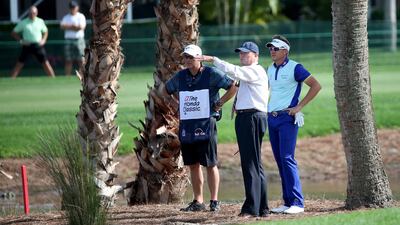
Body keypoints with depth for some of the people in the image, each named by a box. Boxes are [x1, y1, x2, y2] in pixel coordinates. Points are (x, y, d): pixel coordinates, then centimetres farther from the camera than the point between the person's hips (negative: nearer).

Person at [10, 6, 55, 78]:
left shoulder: (40, 21, 5)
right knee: (20, 63, -5)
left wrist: (43, 40, 1)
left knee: (45, 62, -4)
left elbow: (45, 32, 19)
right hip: (27, 45, -1)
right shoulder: (23, 23, 0)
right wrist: (21, 41, -7)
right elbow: (14, 33, 5)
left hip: (38, 45, 1)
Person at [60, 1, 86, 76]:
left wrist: (69, 26, -4)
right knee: (68, 60, 0)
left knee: (81, 60, -7)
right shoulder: (66, 17, 13)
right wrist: (75, 27, -9)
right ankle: (67, 77, 1)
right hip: (68, 40, 2)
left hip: (79, 39, -2)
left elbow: (81, 27, -9)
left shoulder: (81, 16, 6)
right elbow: (63, 26, -5)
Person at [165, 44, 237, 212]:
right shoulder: (180, 76, 11)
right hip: (186, 125, 6)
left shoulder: (211, 74, -5)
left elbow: (233, 86, -5)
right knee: (193, 165, 8)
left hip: (206, 124, -6)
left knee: (210, 164, -3)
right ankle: (198, 201, 13)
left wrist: (219, 103, -6)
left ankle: (214, 201, 1)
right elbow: (167, 90, 28)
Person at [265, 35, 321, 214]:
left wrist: (299, 106, -14)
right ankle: (288, 202, 9)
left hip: (287, 118, -8)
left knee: (287, 158, -15)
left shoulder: (294, 68, -7)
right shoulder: (270, 70, 15)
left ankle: (297, 203, -15)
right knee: (279, 160, 6)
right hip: (271, 118, 8)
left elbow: (316, 86, -11)